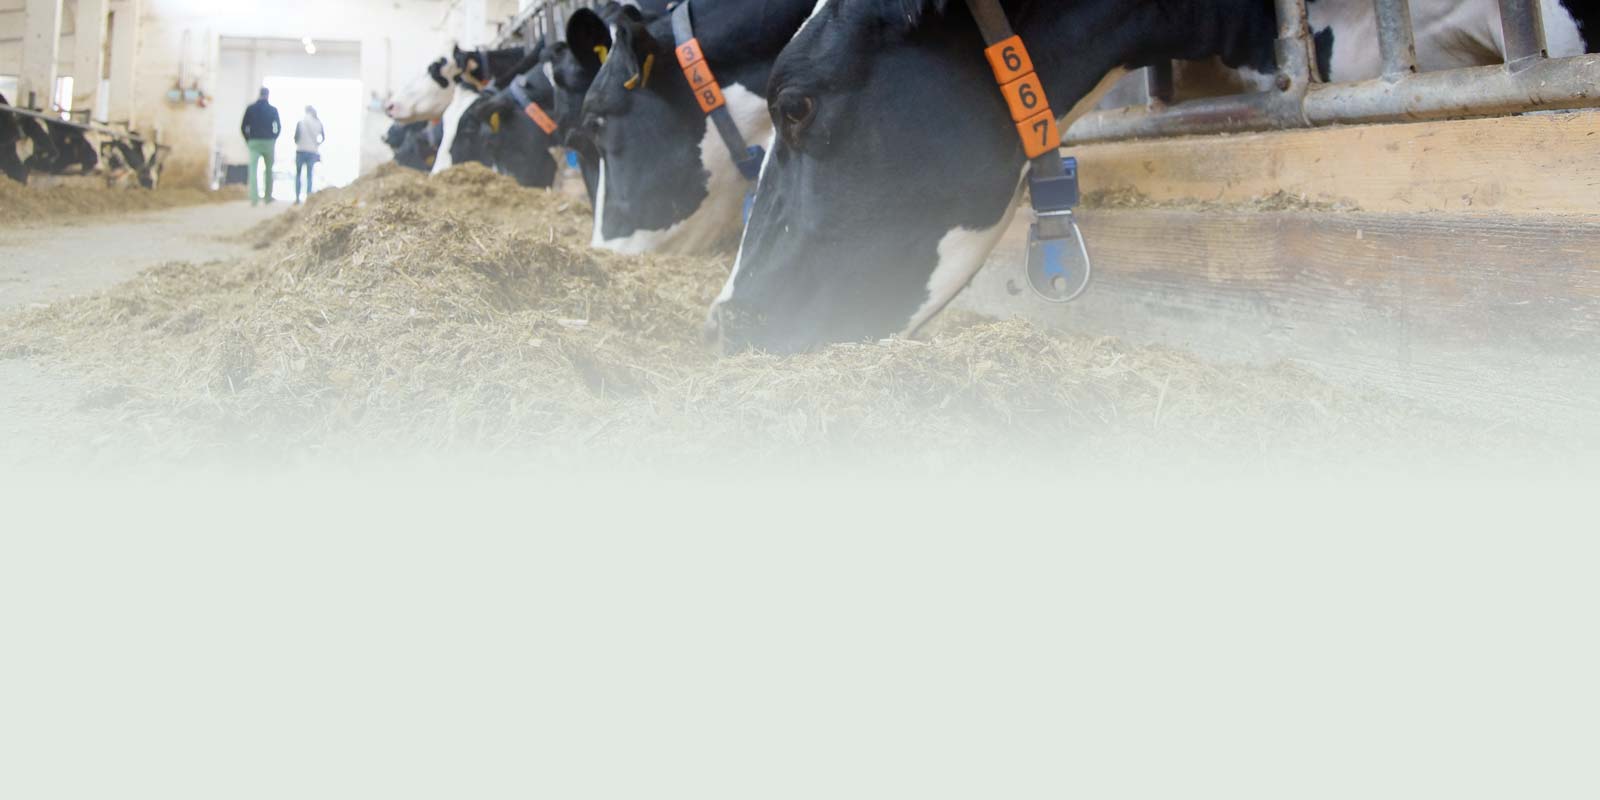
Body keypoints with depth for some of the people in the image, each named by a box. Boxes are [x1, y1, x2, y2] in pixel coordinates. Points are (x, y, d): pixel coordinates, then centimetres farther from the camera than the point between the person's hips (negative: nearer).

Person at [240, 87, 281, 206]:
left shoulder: (250, 108, 4)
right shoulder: (273, 110, 0)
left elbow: (243, 127, 2)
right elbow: (278, 127, -5)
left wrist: (248, 139, 11)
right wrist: (274, 139, 8)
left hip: (254, 142, 0)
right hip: (268, 142, 0)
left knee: (253, 169, -4)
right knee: (269, 170, 13)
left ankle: (254, 197, -18)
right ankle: (268, 196, 17)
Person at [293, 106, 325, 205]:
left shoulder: (301, 122, -7)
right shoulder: (318, 123, -1)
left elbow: (296, 137, -6)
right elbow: (323, 138, 4)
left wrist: (298, 143, 14)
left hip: (301, 151, -2)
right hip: (312, 152, 2)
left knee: (298, 174, 10)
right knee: (309, 175, 10)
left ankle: (297, 198, 5)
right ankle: (308, 196, 1)